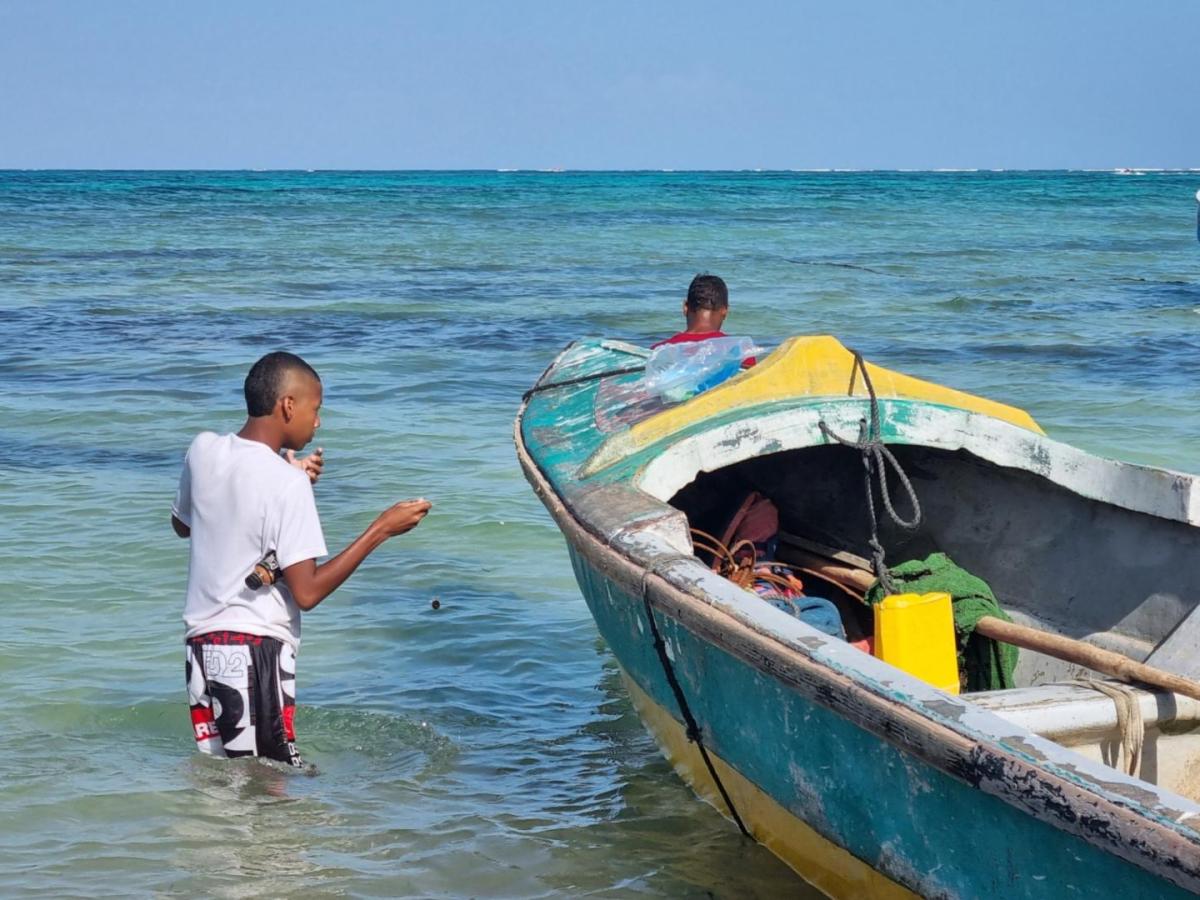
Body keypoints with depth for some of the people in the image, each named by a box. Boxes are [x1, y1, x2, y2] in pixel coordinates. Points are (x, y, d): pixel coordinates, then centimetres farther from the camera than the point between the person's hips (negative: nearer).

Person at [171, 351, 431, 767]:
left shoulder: (203, 450, 5)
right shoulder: (287, 482, -14)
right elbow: (307, 592, -15)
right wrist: (381, 529, -9)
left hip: (201, 643, 7)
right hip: (255, 651, -7)